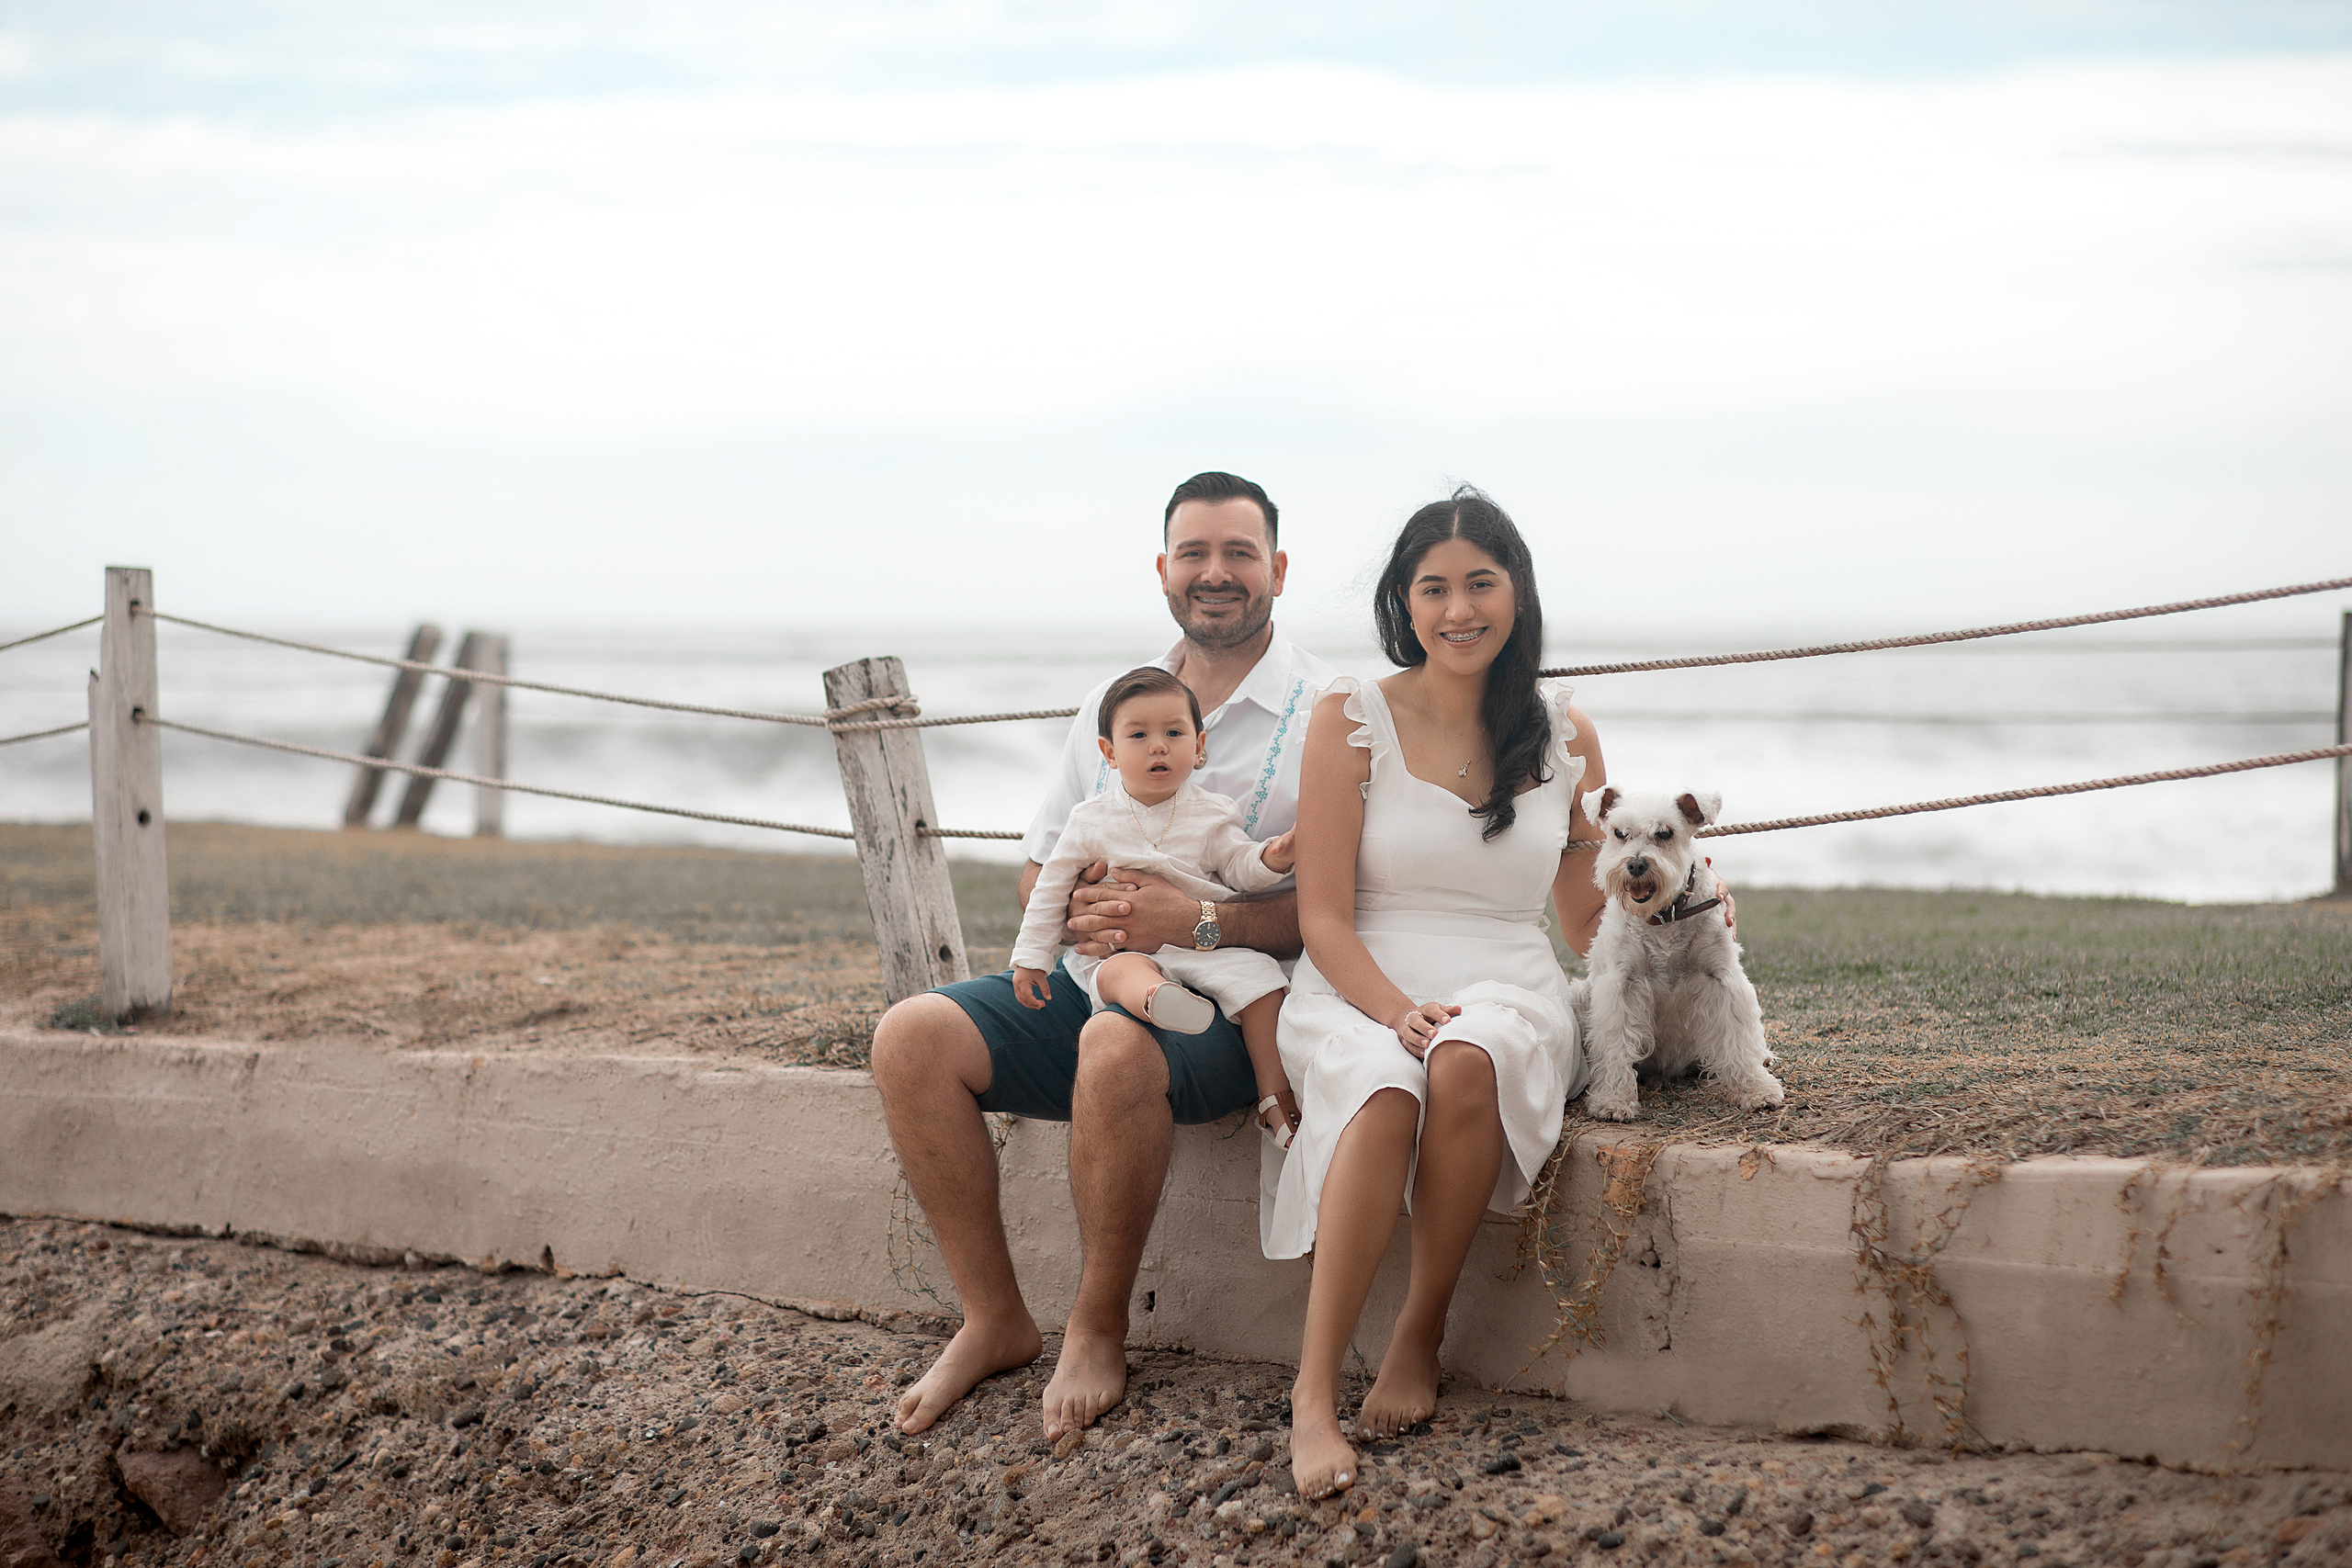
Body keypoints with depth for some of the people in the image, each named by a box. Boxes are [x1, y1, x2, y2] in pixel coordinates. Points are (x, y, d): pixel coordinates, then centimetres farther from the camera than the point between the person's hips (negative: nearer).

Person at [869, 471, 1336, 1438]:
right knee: (912, 1036, -16)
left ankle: (1097, 1331, -17)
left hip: (1238, 1001, -6)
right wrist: (1074, 911, -6)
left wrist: (1197, 922, -23)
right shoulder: (1109, 705, 15)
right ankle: (995, 1321, -7)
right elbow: (1037, 869, 19)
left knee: (1117, 1045, -38)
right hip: (1094, 977, 6)